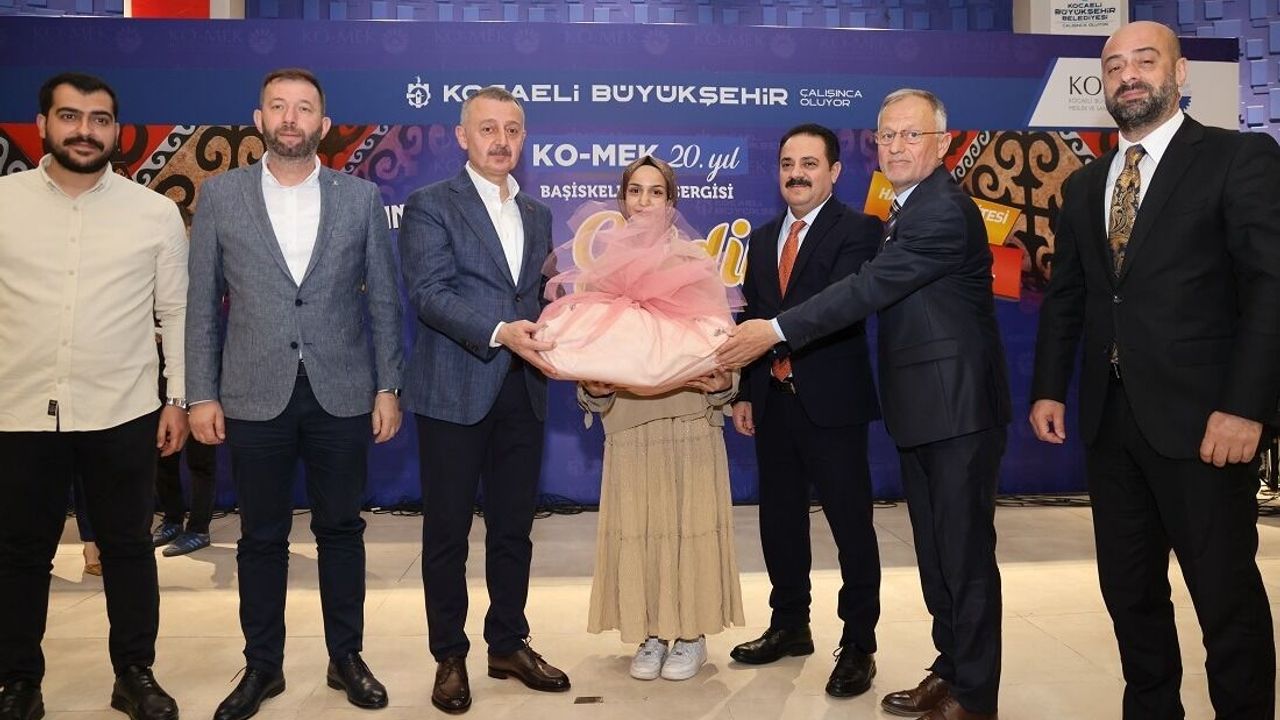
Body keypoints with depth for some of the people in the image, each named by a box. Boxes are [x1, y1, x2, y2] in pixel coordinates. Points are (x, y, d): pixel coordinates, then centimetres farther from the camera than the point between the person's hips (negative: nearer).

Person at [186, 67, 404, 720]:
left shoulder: (360, 197, 3)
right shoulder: (220, 195, 3)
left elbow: (382, 300, 4)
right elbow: (202, 303, 4)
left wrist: (387, 387, 0)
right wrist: (201, 394, 0)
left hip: (342, 394, 0)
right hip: (255, 395, 0)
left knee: (341, 528, 10)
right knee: (261, 537, 10)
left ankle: (346, 658, 26)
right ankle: (262, 666, 26)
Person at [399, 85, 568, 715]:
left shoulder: (537, 214, 15)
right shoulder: (430, 205, -3)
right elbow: (429, 294, -15)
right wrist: (500, 331, -26)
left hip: (522, 392, 5)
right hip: (455, 391, -5)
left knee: (513, 528, 13)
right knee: (447, 531, 6)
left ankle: (509, 645, 28)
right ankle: (449, 658, 20)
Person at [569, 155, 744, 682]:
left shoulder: (698, 263, 2)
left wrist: (720, 382, -17)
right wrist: (594, 386, -11)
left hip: (690, 414, -1)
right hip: (629, 417, 2)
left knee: (690, 520, 3)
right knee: (636, 524, 4)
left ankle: (691, 635, 17)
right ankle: (651, 635, 19)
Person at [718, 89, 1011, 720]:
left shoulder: (944, 211, -17)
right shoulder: (909, 211, 16)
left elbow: (871, 287, -23)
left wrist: (777, 330, -22)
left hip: (958, 408, -10)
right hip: (921, 409, 10)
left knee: (965, 553, 0)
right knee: (934, 551, 16)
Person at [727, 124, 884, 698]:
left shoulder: (857, 231, -6)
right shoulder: (761, 239, 15)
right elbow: (751, 318, 15)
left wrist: (775, 329, -33)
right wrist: (743, 391, 9)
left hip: (831, 401, -6)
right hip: (772, 401, 7)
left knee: (851, 523, 2)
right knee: (779, 519, 15)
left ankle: (858, 644, 14)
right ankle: (790, 626, 31)